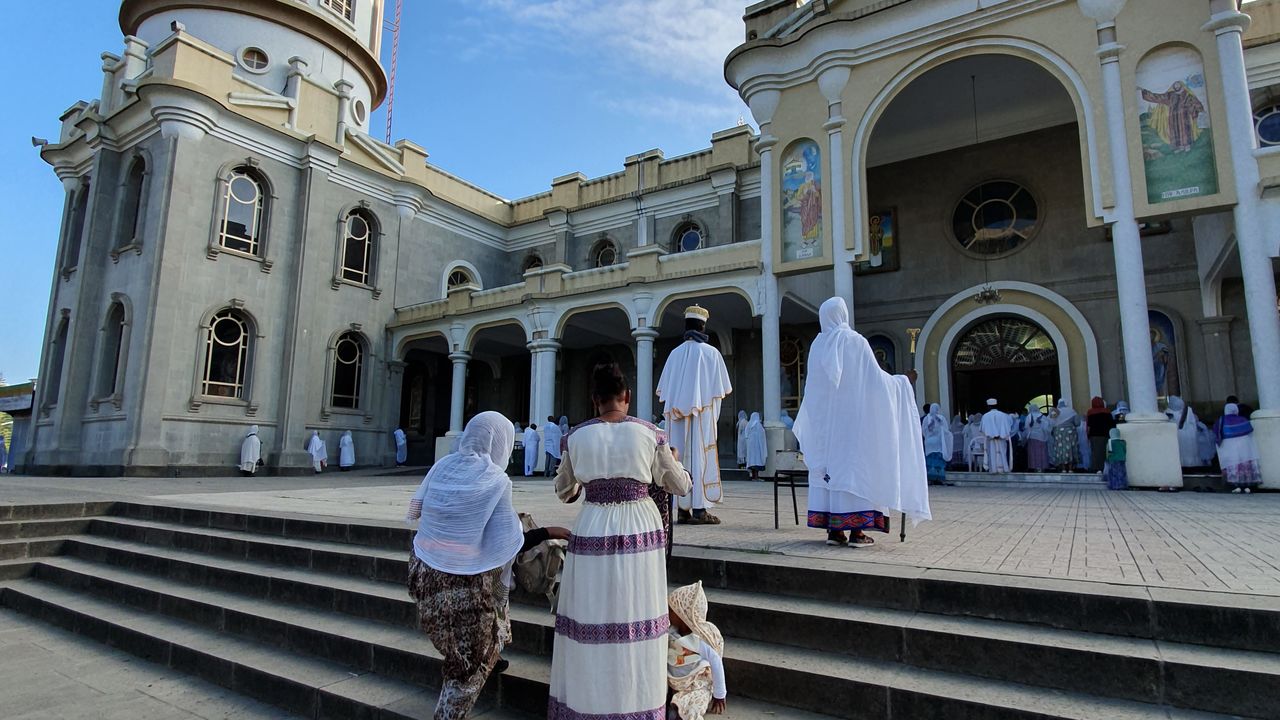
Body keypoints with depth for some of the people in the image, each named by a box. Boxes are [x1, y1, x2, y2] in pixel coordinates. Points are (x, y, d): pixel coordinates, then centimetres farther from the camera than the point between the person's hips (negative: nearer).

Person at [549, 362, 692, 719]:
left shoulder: (576, 436, -2)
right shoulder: (649, 433, -4)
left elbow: (563, 491, 11)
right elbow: (680, 485, 5)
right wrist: (674, 462, 25)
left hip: (593, 530, 0)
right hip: (640, 530, 0)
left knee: (590, 618, 11)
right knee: (636, 618, 11)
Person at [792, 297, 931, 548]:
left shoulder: (817, 345, 7)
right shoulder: (855, 341, -5)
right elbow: (874, 377, -5)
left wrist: (808, 419, 27)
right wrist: (900, 382, 13)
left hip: (824, 419, 4)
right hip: (852, 417, -4)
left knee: (828, 465, 5)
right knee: (854, 464, -2)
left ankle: (833, 529, 5)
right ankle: (856, 530, -3)